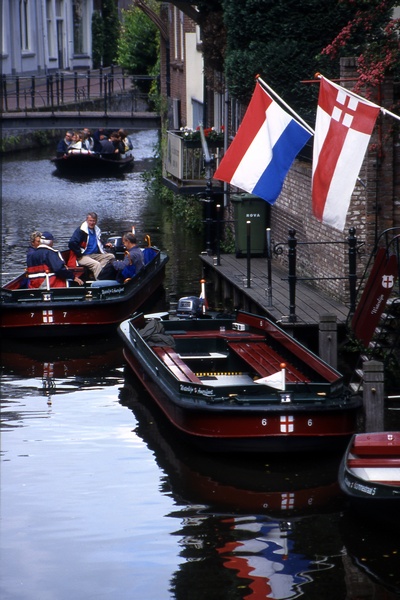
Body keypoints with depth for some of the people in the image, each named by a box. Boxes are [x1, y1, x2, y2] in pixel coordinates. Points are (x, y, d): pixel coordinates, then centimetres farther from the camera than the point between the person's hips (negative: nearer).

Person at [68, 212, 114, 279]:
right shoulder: (81, 230, -8)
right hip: (83, 257, -8)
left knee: (111, 256, -12)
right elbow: (72, 243, -18)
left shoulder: (96, 230, 17)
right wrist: (80, 254, -13)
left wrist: (105, 245, 15)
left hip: (95, 255, 8)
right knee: (97, 264, -34)